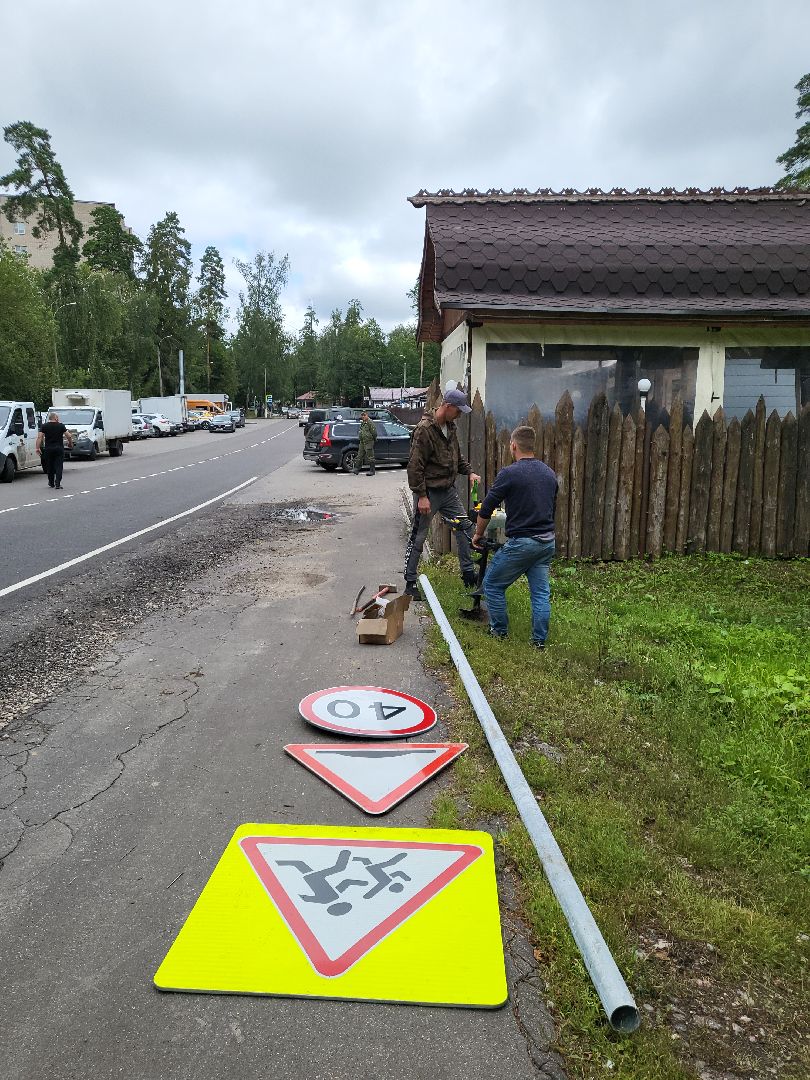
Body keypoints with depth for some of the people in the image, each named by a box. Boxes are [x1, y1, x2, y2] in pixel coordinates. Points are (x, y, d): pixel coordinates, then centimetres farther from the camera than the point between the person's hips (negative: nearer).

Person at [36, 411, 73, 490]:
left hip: (48, 449, 2)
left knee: (50, 466, 13)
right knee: (59, 466, -1)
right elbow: (69, 436, -4)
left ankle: (51, 483, 23)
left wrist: (37, 448, -6)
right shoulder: (61, 426, 0)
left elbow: (39, 437, -5)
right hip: (59, 448, -2)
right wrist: (70, 444, 13)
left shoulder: (44, 426, 4)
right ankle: (58, 483, -11)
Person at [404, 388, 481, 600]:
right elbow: (415, 465, -20)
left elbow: (457, 456, 22)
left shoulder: (450, 427, 9)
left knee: (465, 527, 11)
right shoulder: (425, 429, -18)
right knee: (418, 537, 2)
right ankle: (410, 582, 13)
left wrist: (469, 472, 5)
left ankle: (468, 574, 23)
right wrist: (421, 495, -22)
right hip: (429, 492, -8)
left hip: (448, 490, 9)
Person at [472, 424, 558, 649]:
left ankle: (499, 630, 19)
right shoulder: (549, 473, 9)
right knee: (541, 592, 11)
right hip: (547, 542, 7)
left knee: (492, 584, 11)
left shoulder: (509, 474, -12)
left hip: (521, 543, -7)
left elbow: (486, 509, -6)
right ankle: (539, 640, 14)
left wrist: (478, 534, 10)